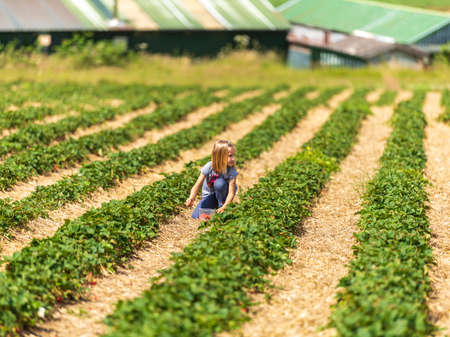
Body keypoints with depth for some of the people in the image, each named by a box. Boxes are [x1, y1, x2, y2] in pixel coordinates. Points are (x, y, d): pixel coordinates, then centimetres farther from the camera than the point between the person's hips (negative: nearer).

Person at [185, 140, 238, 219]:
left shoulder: (232, 171, -26)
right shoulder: (209, 167, -25)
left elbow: (231, 192, -30)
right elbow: (197, 185, -27)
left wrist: (224, 206, -47)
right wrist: (191, 198, -47)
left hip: (224, 193, -1)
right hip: (209, 195, 1)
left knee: (219, 182, -35)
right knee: (196, 216, -20)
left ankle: (221, 205, -11)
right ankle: (214, 205, 8)